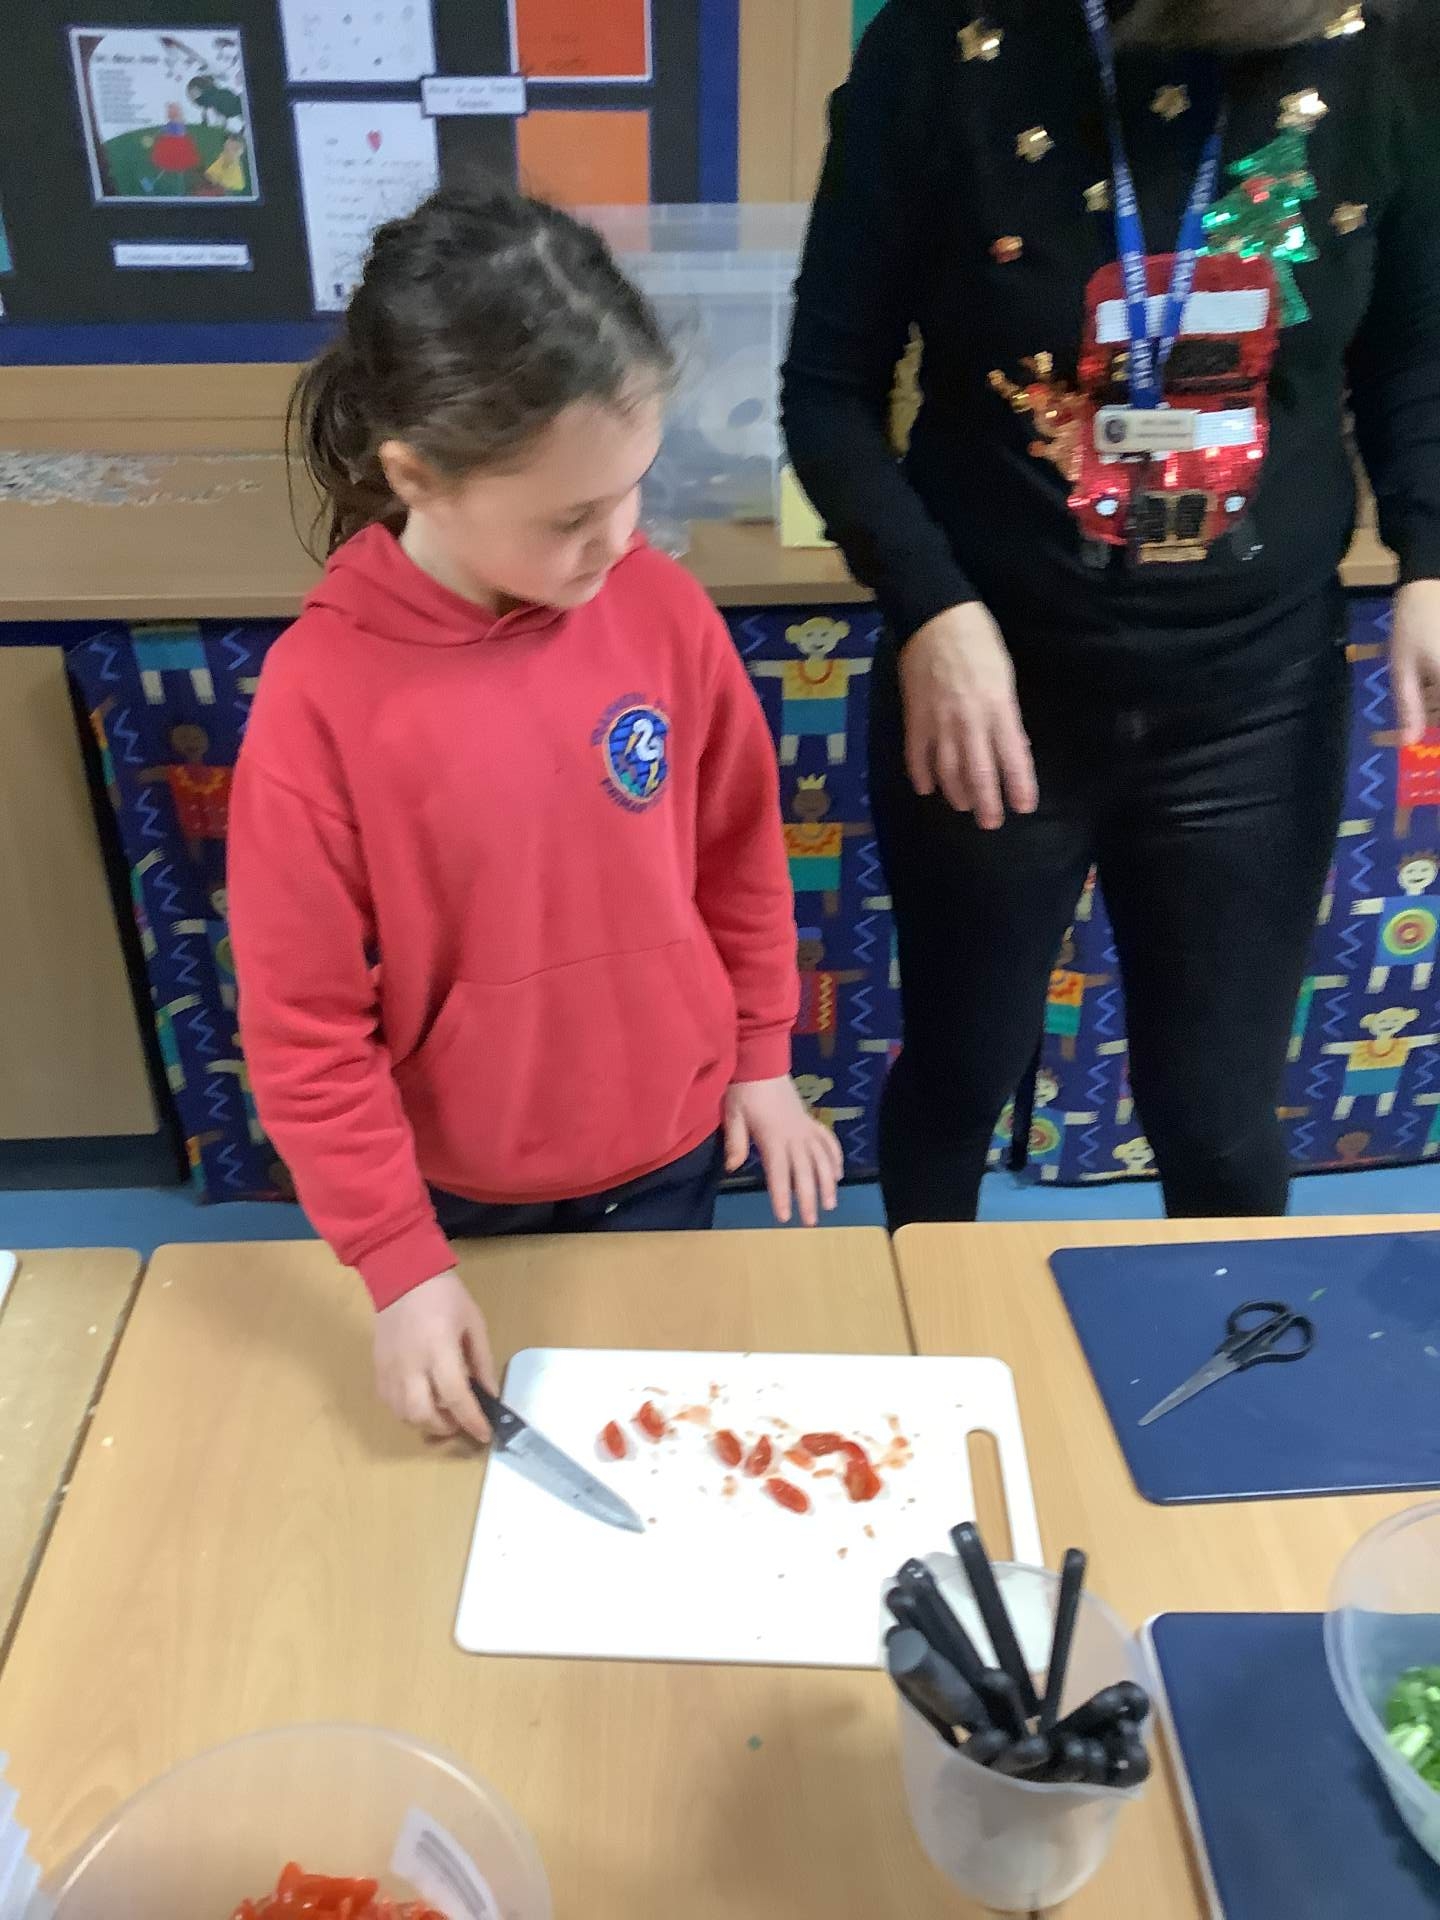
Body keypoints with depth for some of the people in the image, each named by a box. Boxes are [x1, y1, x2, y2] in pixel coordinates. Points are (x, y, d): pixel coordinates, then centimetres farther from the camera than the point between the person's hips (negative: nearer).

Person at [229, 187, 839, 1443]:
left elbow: (741, 847, 1)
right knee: (493, 1439, 23)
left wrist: (763, 1056, 5)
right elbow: (303, 1026, -15)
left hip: (669, 1147, 2)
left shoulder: (662, 610, -14)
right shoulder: (320, 693, -21)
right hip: (460, 1191, -2)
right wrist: (399, 1264, -14)